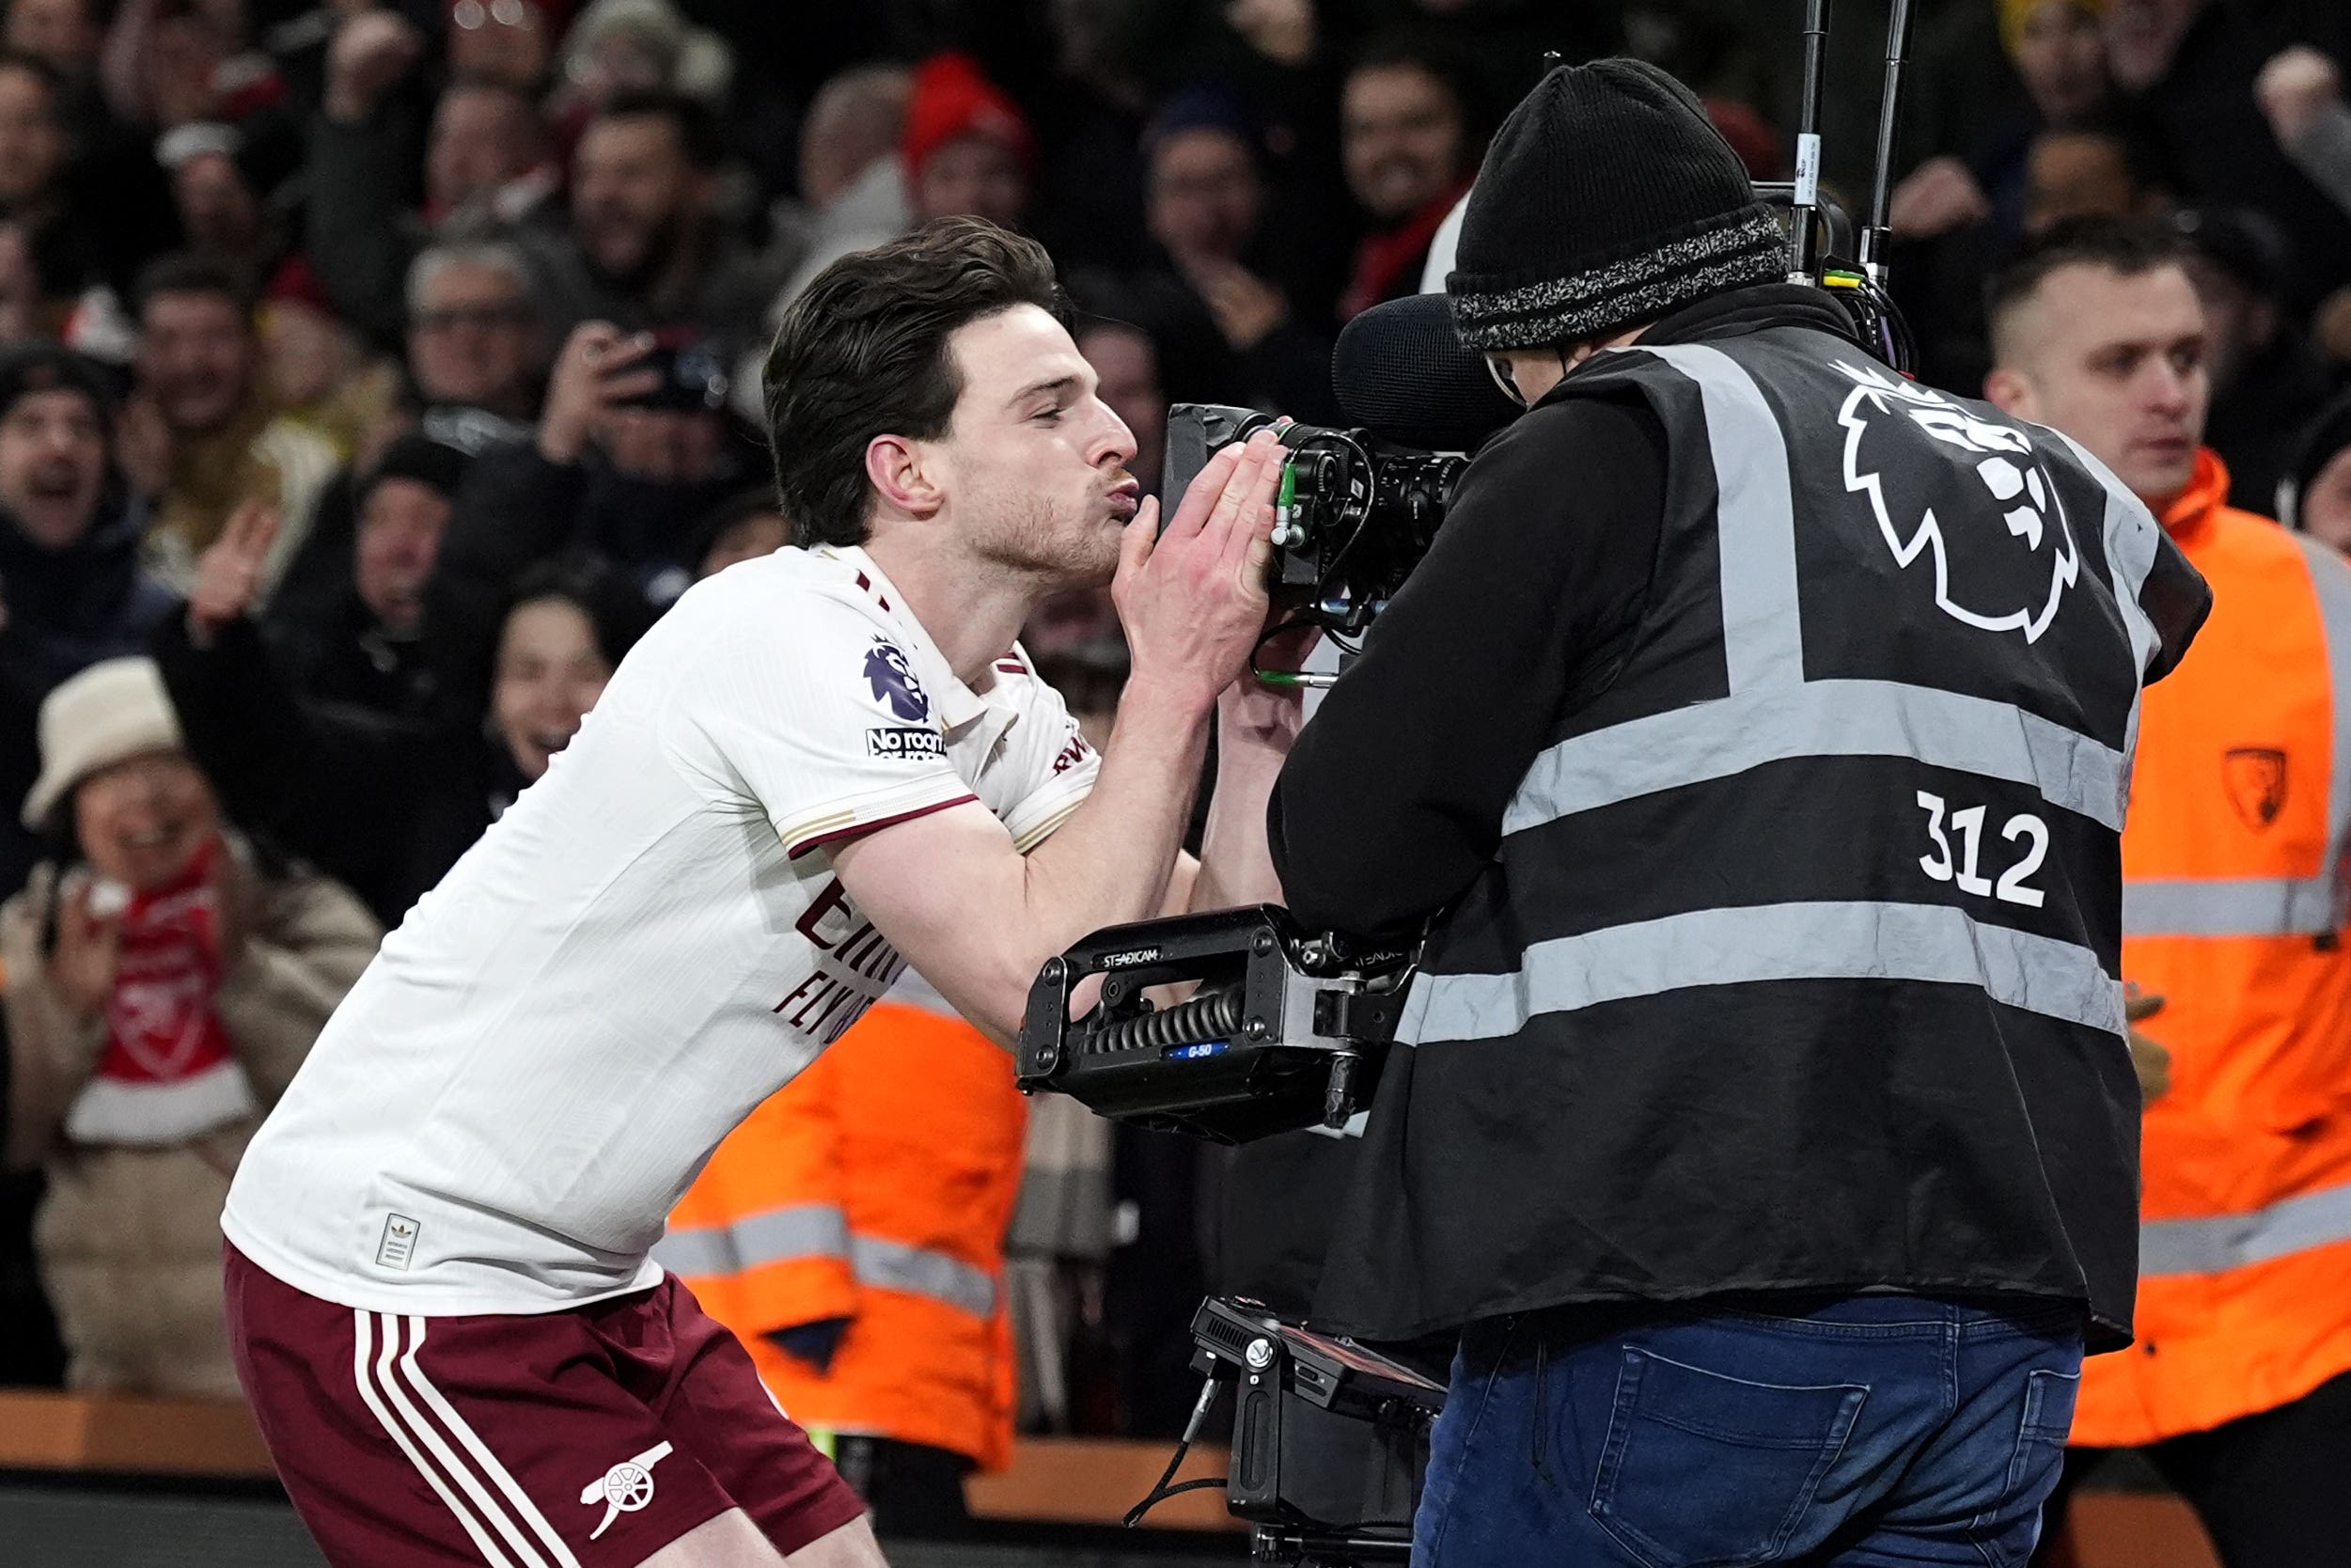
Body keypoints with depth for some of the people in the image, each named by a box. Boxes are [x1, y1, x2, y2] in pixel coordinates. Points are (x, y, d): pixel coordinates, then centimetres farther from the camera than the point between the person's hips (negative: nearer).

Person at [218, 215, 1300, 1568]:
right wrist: (1175, 672, -22)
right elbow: (1044, 983, -27)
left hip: (585, 1284, 10)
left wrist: (1259, 683, -6)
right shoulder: (808, 641, -20)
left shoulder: (994, 707, 7)